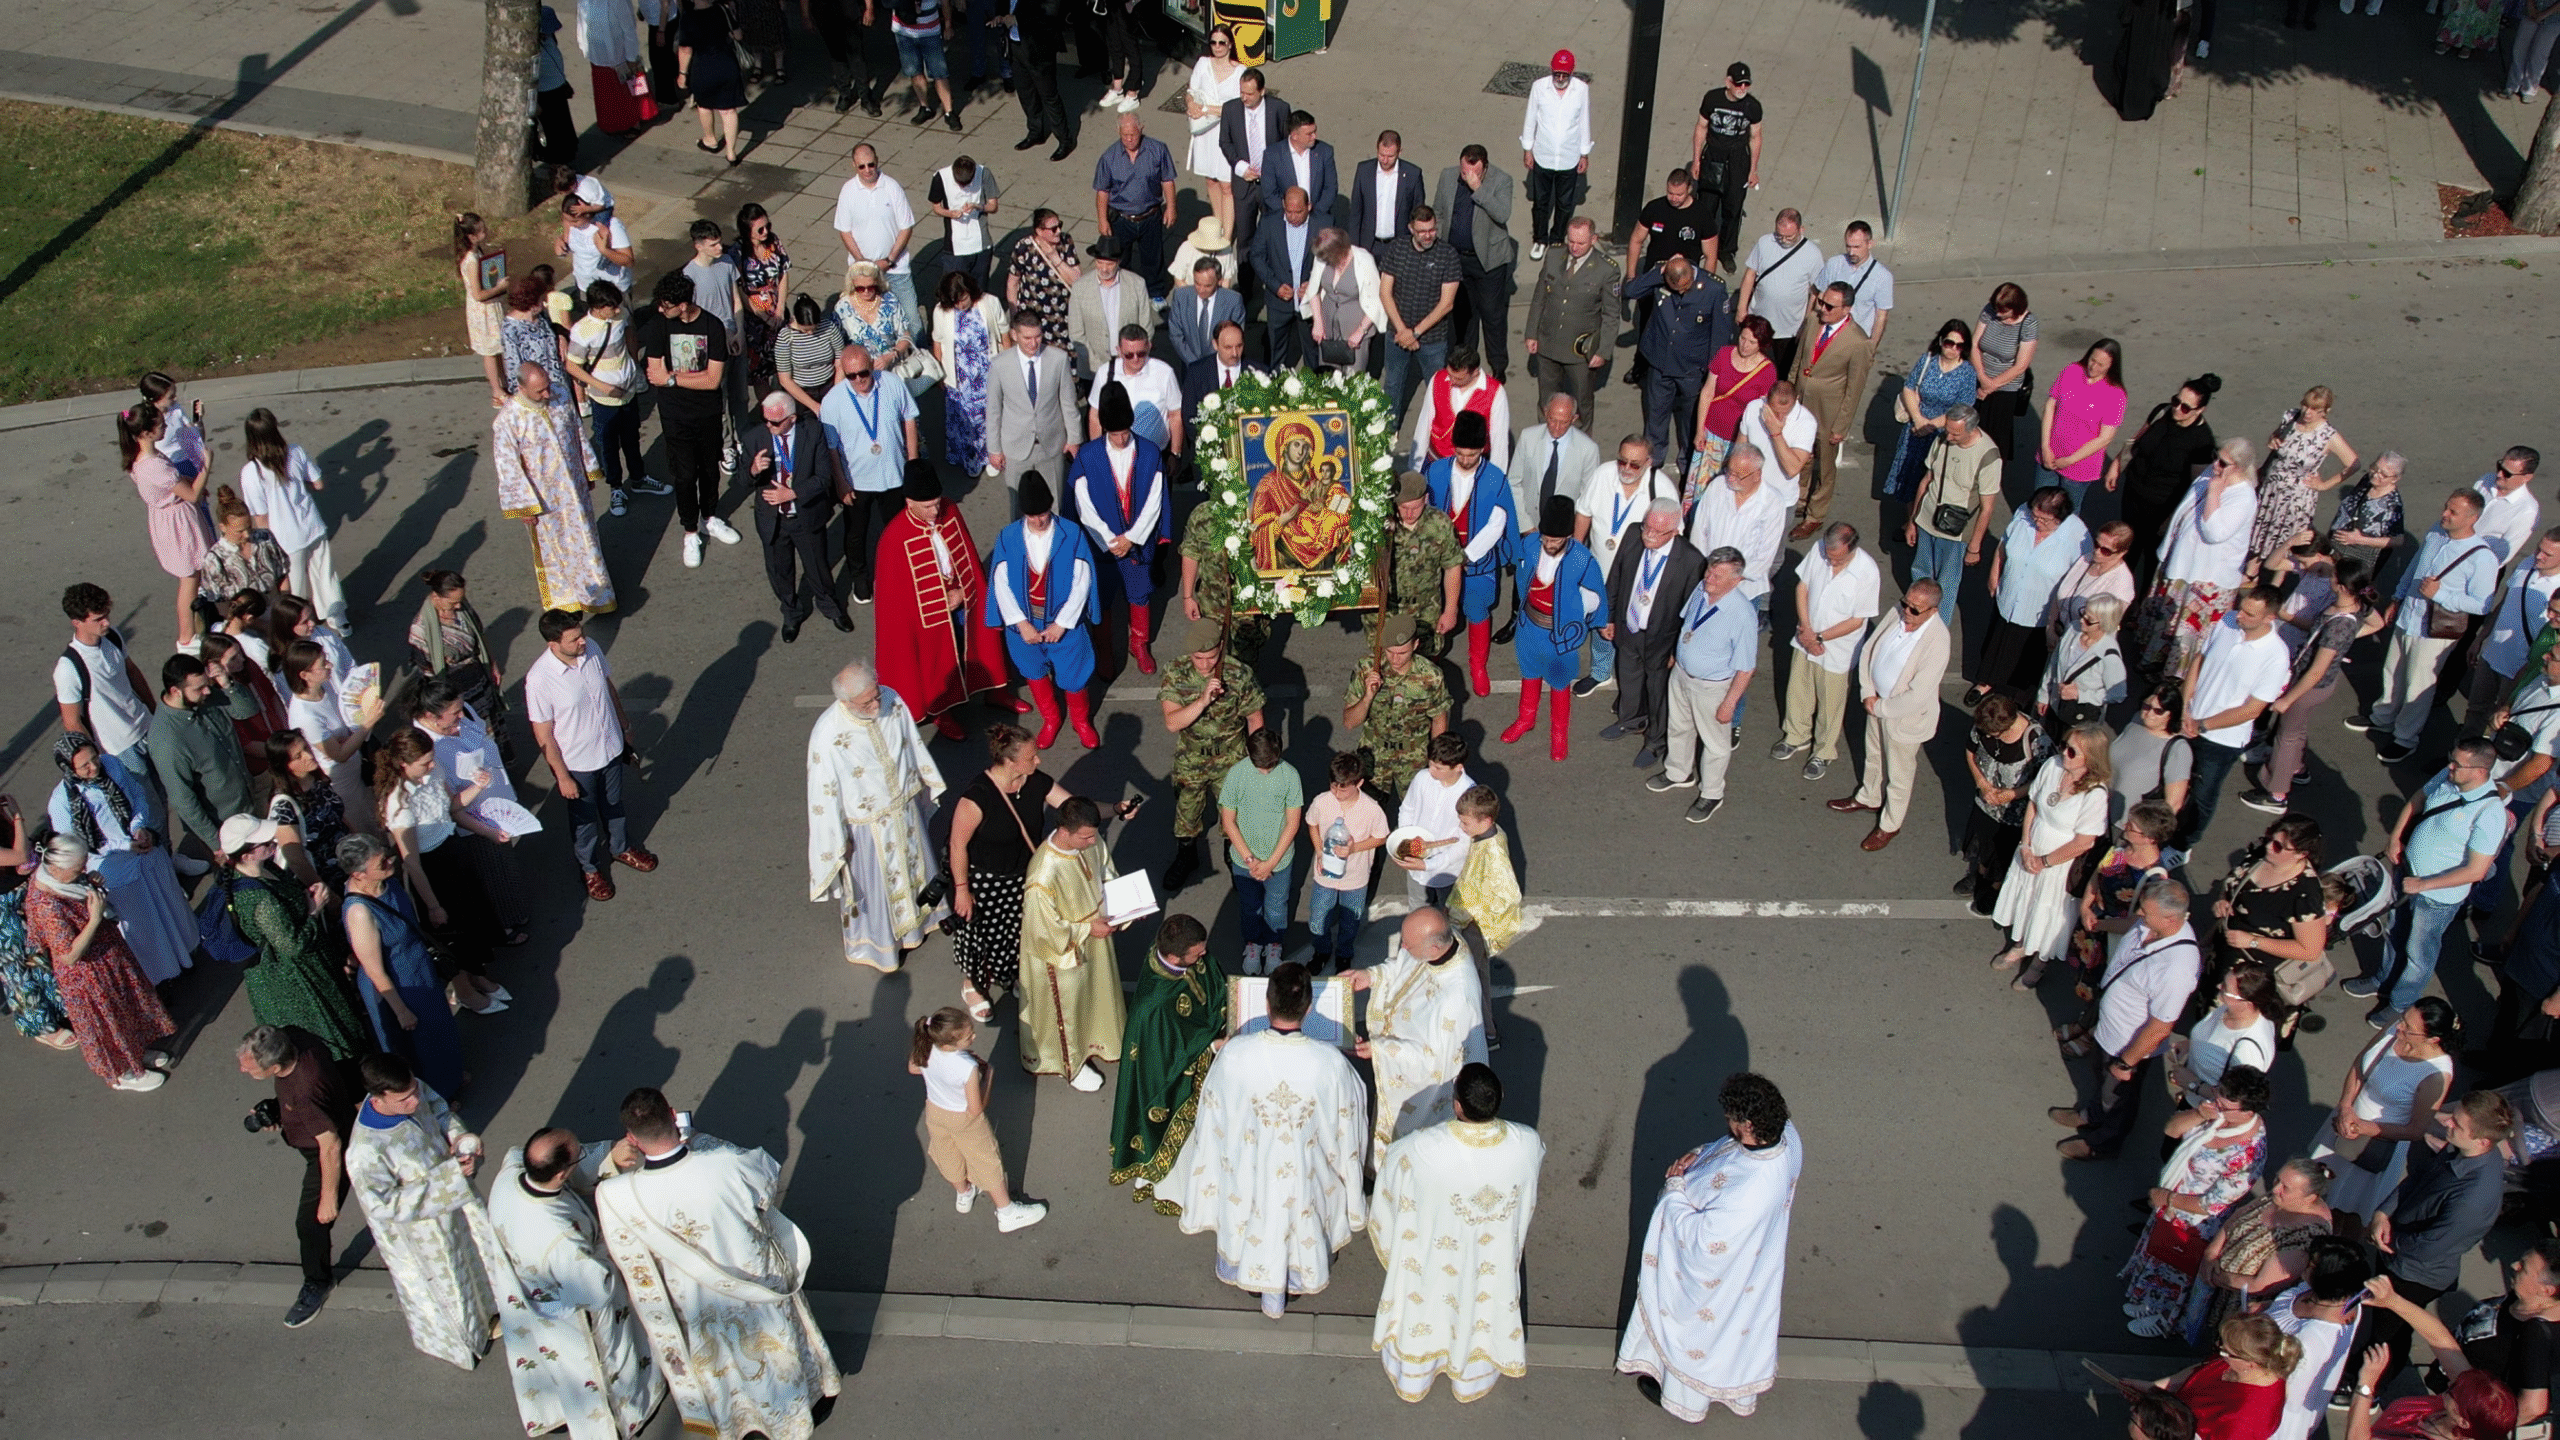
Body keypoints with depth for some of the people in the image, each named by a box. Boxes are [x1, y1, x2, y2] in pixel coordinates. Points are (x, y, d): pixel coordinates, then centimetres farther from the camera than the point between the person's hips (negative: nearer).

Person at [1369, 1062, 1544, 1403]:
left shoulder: (1422, 1150, -39)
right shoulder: (1527, 1145, -31)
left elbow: (1389, 1165, -16)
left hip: (1433, 1261, -1)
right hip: (1493, 1265, 2)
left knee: (1423, 1307, 29)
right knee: (1482, 1308, 32)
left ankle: (1412, 1379, 56)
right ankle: (1472, 1381, 58)